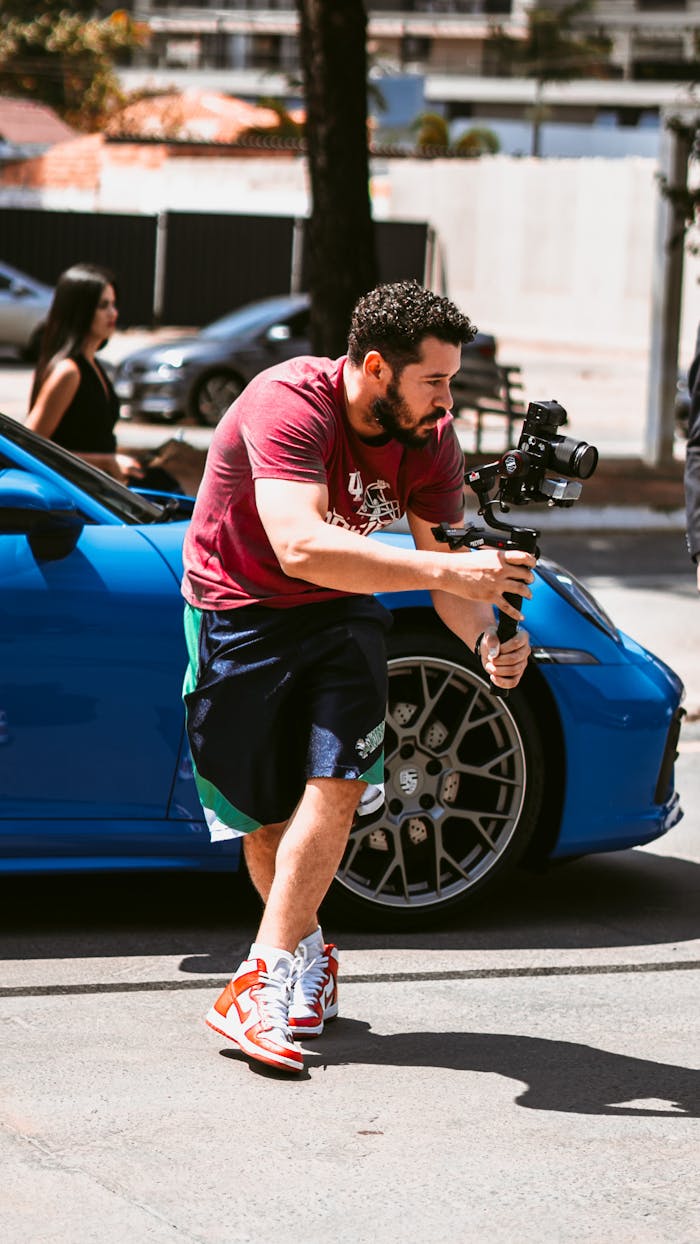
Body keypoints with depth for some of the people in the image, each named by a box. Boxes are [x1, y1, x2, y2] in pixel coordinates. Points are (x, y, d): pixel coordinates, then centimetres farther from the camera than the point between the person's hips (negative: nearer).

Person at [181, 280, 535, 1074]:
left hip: (340, 612, 4)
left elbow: (449, 572, -6)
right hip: (240, 612, -4)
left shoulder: (429, 440, -9)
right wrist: (448, 569, -47)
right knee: (265, 814, 1)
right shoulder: (288, 405, -29)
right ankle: (308, 949, 28)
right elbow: (301, 546, -42)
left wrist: (487, 639, -29)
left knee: (336, 784, -18)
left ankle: (264, 982, -18)